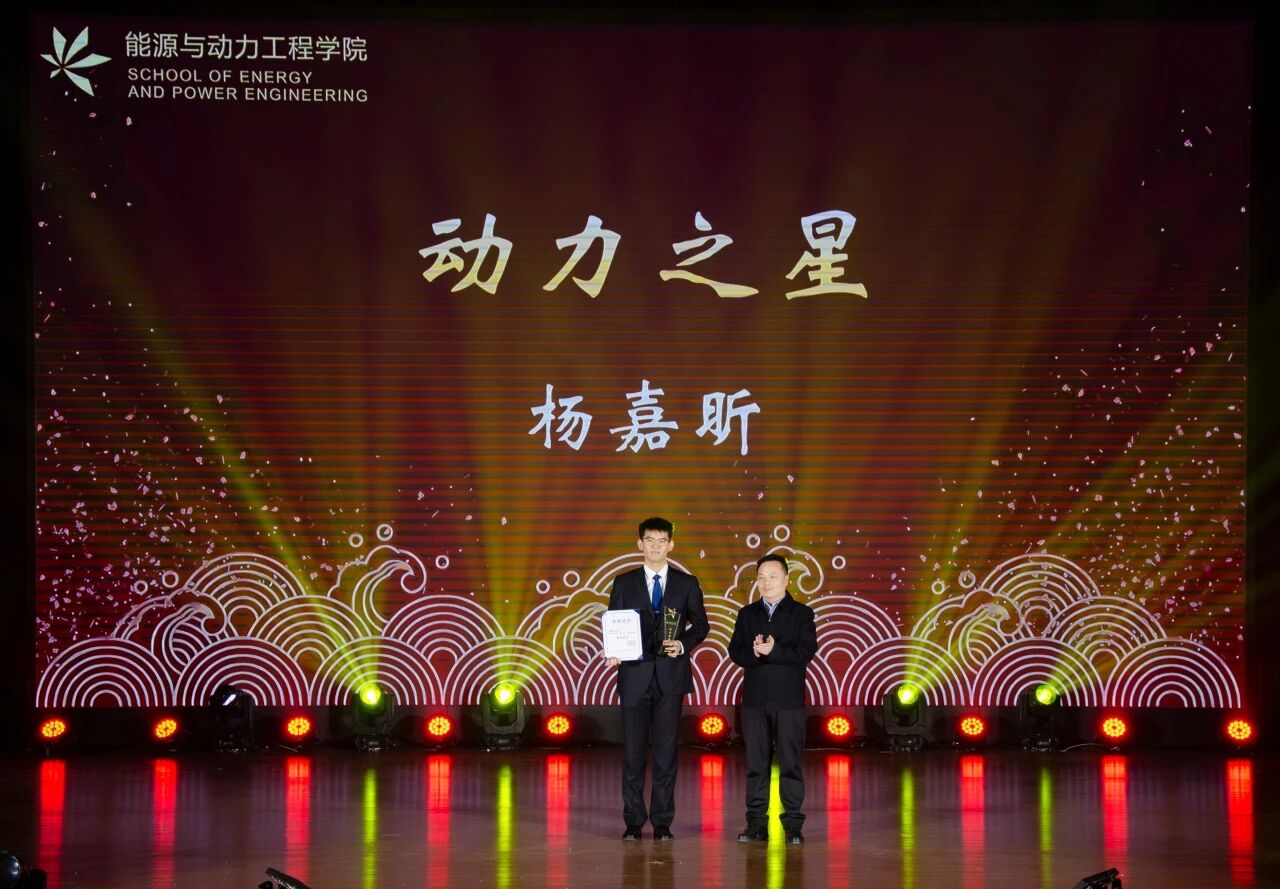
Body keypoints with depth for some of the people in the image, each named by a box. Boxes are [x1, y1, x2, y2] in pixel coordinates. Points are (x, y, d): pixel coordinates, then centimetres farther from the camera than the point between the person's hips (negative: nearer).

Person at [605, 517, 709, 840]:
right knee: (633, 749, 1)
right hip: (634, 674, 0)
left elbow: (700, 625, 10)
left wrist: (683, 644, -9)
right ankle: (633, 822, 8)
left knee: (666, 748, 2)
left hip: (671, 675, 0)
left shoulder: (687, 583, 7)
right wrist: (613, 653, -13)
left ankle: (662, 822, 8)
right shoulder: (624, 583, 7)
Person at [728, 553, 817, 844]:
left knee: (790, 763, -2)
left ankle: (793, 825, 2)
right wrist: (753, 653, -17)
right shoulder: (747, 614, 12)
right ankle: (756, 823, 8)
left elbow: (807, 651, -10)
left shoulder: (802, 613, 3)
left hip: (789, 700, -3)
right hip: (754, 699, 3)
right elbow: (735, 651, 3)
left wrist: (774, 651, -20)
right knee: (756, 763, 4)